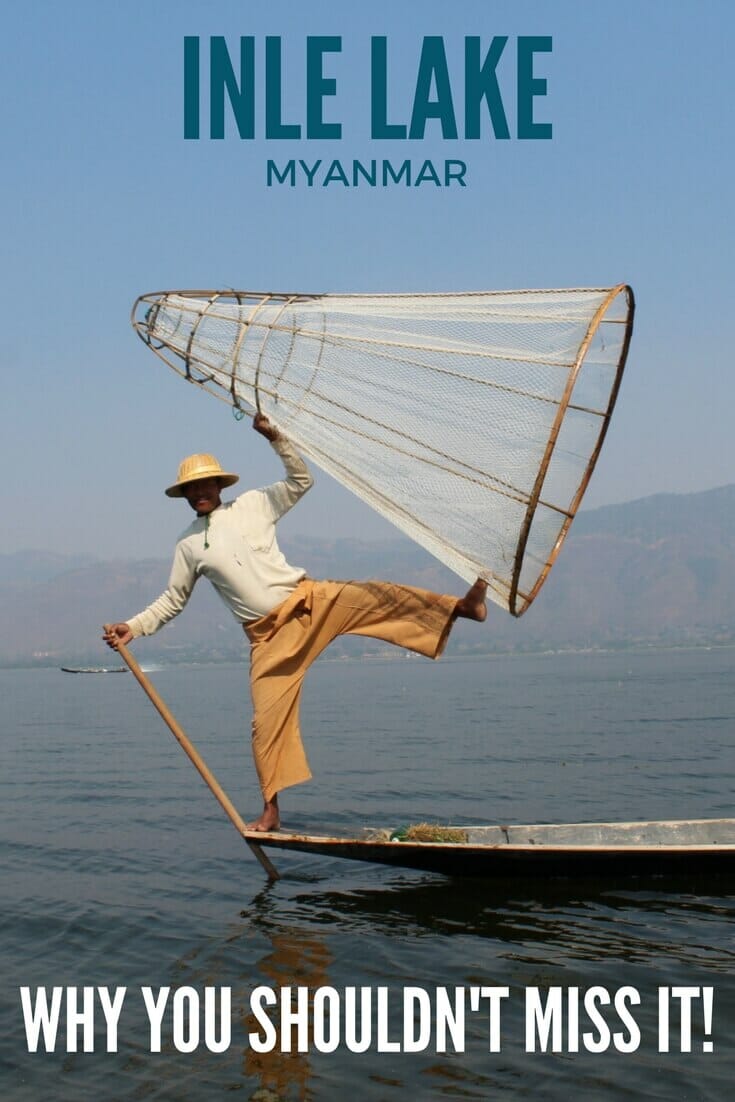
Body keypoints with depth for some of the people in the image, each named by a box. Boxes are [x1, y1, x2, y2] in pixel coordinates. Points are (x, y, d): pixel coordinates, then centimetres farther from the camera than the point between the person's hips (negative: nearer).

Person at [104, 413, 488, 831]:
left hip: (311, 601, 0)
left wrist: (276, 438, -7)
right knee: (268, 719, -2)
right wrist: (133, 627, 4)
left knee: (376, 597, -23)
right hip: (269, 636, 1)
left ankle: (461, 606, -27)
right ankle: (271, 809, 6)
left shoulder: (252, 505, 5)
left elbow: (302, 481, 5)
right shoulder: (189, 545, 8)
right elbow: (172, 601, 15)